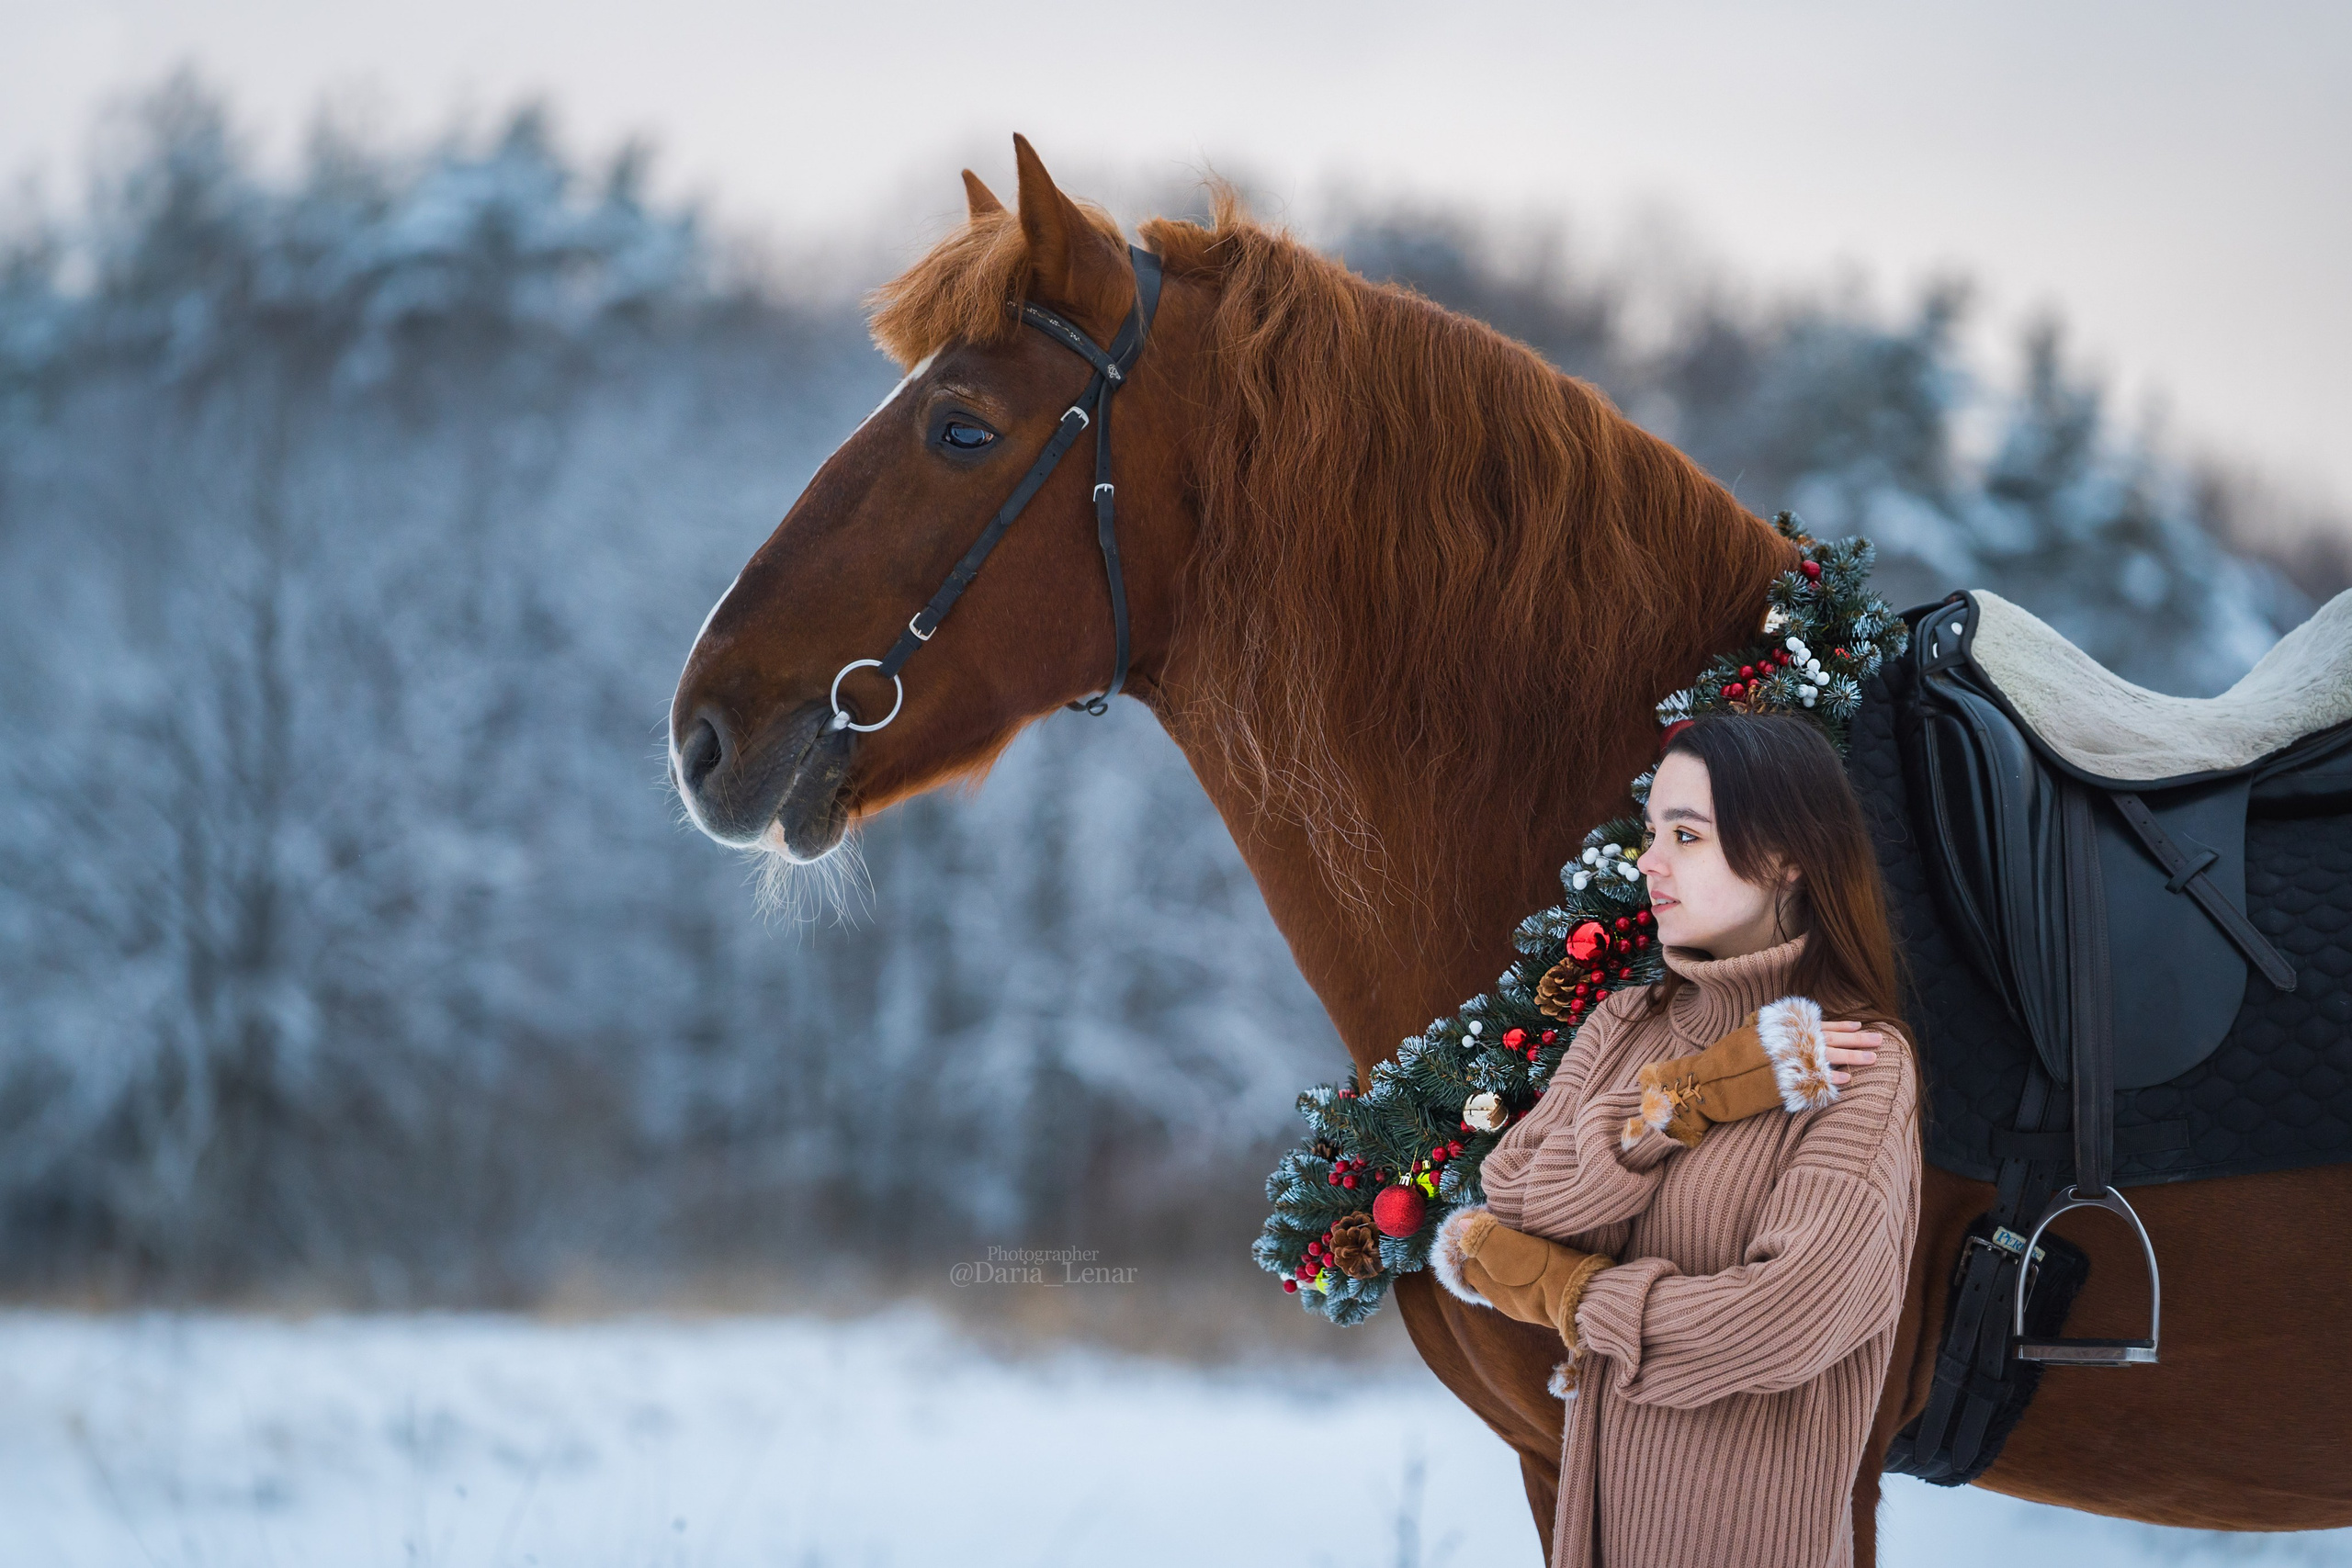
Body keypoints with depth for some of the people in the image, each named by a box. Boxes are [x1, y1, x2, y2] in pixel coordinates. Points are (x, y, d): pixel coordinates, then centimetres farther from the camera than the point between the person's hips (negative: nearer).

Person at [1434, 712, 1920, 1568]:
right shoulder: (1623, 1028, 4)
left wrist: (1553, 1289, -14)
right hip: (1607, 1477, 5)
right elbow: (1514, 1201, -8)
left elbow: (1789, 1324, -25)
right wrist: (1689, 1096, -18)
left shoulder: (1862, 1068, -14)